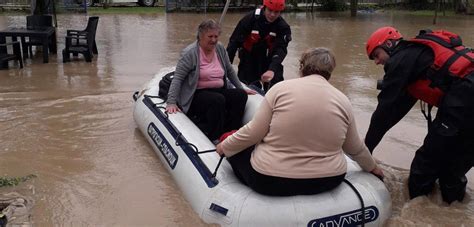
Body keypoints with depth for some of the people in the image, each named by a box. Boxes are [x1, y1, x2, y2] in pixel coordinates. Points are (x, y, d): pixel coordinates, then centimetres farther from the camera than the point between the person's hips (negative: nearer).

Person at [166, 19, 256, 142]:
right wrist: (171, 102, -20)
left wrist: (241, 89, 21)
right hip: (197, 94, -6)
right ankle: (214, 139, -27)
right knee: (218, 100, -35)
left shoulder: (220, 49, 9)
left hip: (220, 90, 6)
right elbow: (177, 78, -11)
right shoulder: (190, 53, -8)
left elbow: (230, 71, 21)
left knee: (241, 95, -19)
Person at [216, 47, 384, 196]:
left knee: (236, 148, 20)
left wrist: (225, 146, 9)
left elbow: (253, 132, -9)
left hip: (271, 181, -4)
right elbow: (355, 148, 13)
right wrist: (372, 167, 32)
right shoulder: (342, 100, 1)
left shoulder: (282, 88, -9)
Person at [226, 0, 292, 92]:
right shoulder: (250, 19, -23)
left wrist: (272, 69, -47)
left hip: (269, 59, 1)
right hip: (249, 56, -1)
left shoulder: (282, 26, -19)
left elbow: (281, 49, -30)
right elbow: (235, 41, -20)